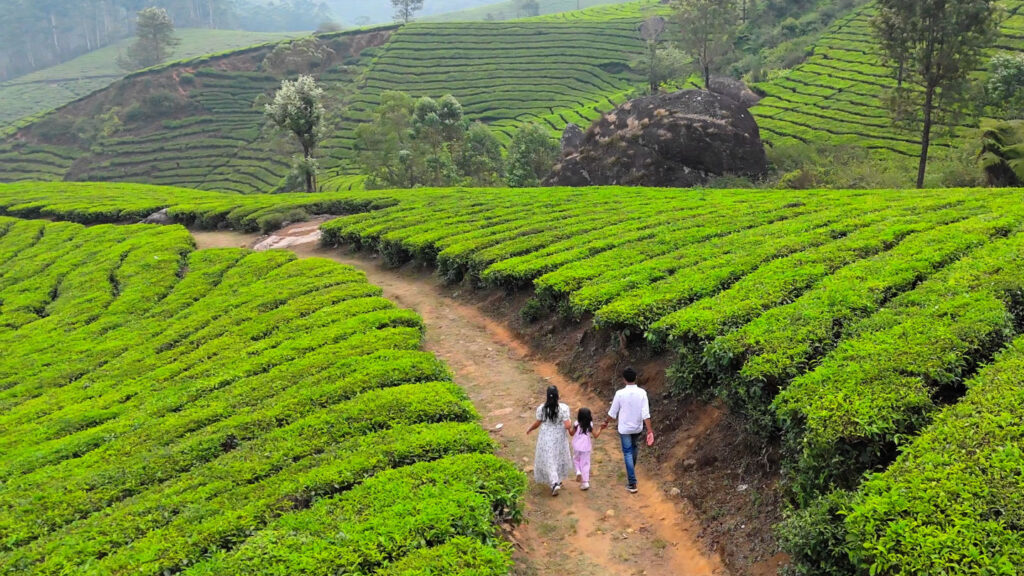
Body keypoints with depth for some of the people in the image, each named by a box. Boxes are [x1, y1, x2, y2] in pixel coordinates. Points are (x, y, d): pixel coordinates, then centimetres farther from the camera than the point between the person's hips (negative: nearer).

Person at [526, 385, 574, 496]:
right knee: (559, 457, 22)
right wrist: (571, 425, 4)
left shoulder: (541, 408, -13)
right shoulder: (563, 408, -17)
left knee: (548, 460, 6)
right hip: (559, 437, 0)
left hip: (546, 438, 0)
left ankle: (554, 484, -7)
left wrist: (530, 429, 15)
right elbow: (567, 425, -19)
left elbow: (537, 423, -4)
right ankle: (557, 480, 34)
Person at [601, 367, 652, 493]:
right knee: (634, 448, 26)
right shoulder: (642, 393, -12)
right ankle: (631, 473, 46)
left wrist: (606, 422, 11)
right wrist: (649, 430, -14)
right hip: (638, 427, 3)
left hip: (624, 428, -2)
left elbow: (613, 412, -6)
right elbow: (645, 413, -16)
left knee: (628, 453, 3)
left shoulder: (620, 393, -15)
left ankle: (632, 483, -2)